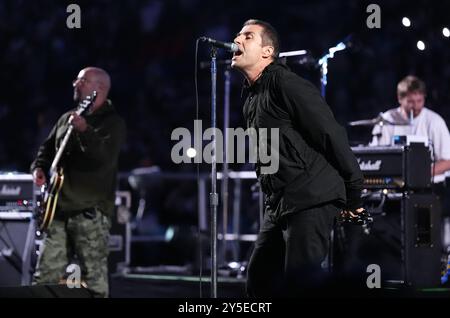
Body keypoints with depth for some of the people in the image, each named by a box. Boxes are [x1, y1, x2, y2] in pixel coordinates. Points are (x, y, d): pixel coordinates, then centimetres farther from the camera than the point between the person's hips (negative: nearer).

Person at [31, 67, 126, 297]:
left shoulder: (112, 123, -3)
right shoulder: (67, 119, 18)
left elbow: (105, 157, -19)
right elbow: (47, 148, 25)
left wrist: (84, 131, -32)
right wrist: (39, 168, 4)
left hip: (91, 211, -7)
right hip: (59, 208, 7)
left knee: (94, 278, -8)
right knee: (45, 276, 6)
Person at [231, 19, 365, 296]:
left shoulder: (284, 83, -11)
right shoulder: (252, 97, 18)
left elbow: (331, 134, -14)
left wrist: (353, 195, -12)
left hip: (310, 200, -10)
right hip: (278, 205, 10)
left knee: (302, 283, -12)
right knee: (258, 282, 10)